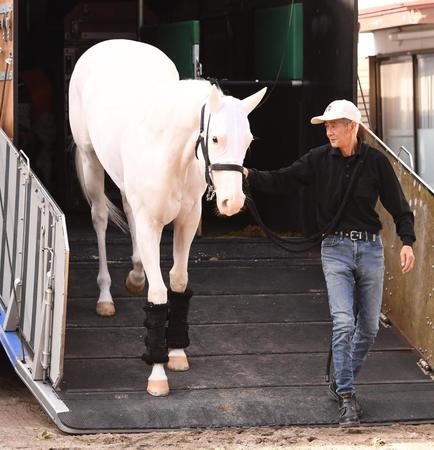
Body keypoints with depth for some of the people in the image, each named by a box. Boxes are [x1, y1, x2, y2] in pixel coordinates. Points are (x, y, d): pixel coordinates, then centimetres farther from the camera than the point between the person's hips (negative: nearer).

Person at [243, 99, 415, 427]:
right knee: (343, 323, -13)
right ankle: (347, 399, -10)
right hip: (336, 249, -1)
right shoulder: (319, 160, -1)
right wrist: (250, 176, -21)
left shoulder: (376, 162, -2)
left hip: (370, 248, 2)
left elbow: (398, 205, 1)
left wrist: (407, 241, -10)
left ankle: (342, 384, 27)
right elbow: (282, 182, -5)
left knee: (369, 326, 8)